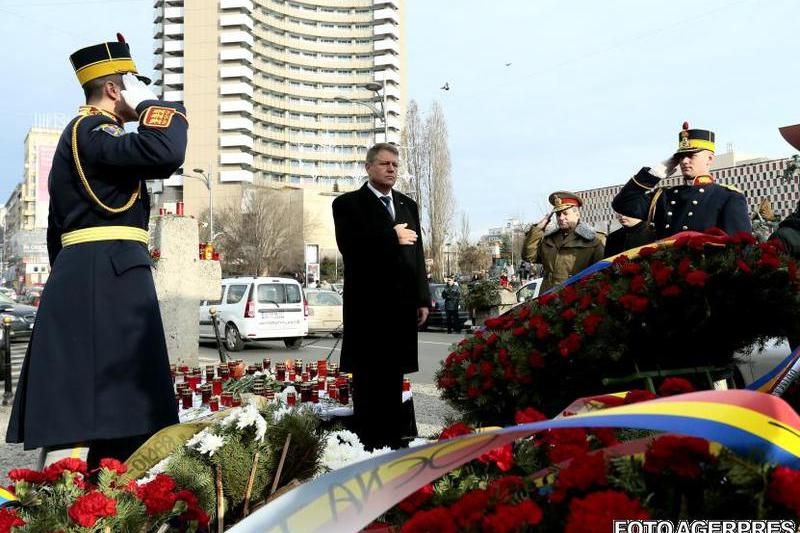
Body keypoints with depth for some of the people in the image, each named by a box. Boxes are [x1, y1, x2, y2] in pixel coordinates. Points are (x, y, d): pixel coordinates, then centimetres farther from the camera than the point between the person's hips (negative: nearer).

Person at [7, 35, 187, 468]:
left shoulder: (81, 135, 23)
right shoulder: (91, 131, -8)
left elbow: (58, 227, 25)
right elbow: (164, 154, -28)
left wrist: (69, 282, 25)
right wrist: (150, 103, -10)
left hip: (83, 280, 10)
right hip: (105, 279, -10)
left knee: (109, 412, 13)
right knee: (79, 415, -11)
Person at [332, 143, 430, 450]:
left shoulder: (408, 205, 18)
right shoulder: (348, 204, 1)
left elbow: (417, 253, 14)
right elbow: (350, 246, -15)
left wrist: (423, 299, 8)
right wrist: (392, 236, -10)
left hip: (403, 305, 5)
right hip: (369, 305, -5)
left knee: (395, 378, 8)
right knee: (368, 379, 0)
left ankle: (394, 442, 14)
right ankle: (368, 445, 7)